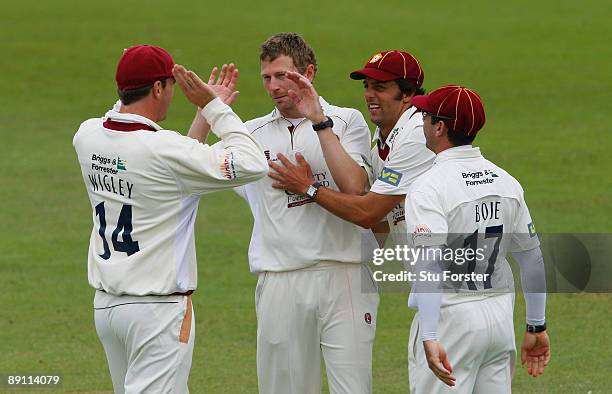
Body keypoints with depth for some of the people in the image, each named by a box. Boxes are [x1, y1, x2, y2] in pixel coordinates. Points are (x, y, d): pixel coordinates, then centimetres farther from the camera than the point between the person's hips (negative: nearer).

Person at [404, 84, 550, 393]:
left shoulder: (429, 187, -14)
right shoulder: (506, 181, 8)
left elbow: (430, 263, -26)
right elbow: (532, 257, 11)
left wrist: (429, 338, -33)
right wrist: (536, 327, 18)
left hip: (451, 318, -7)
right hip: (501, 317, 7)